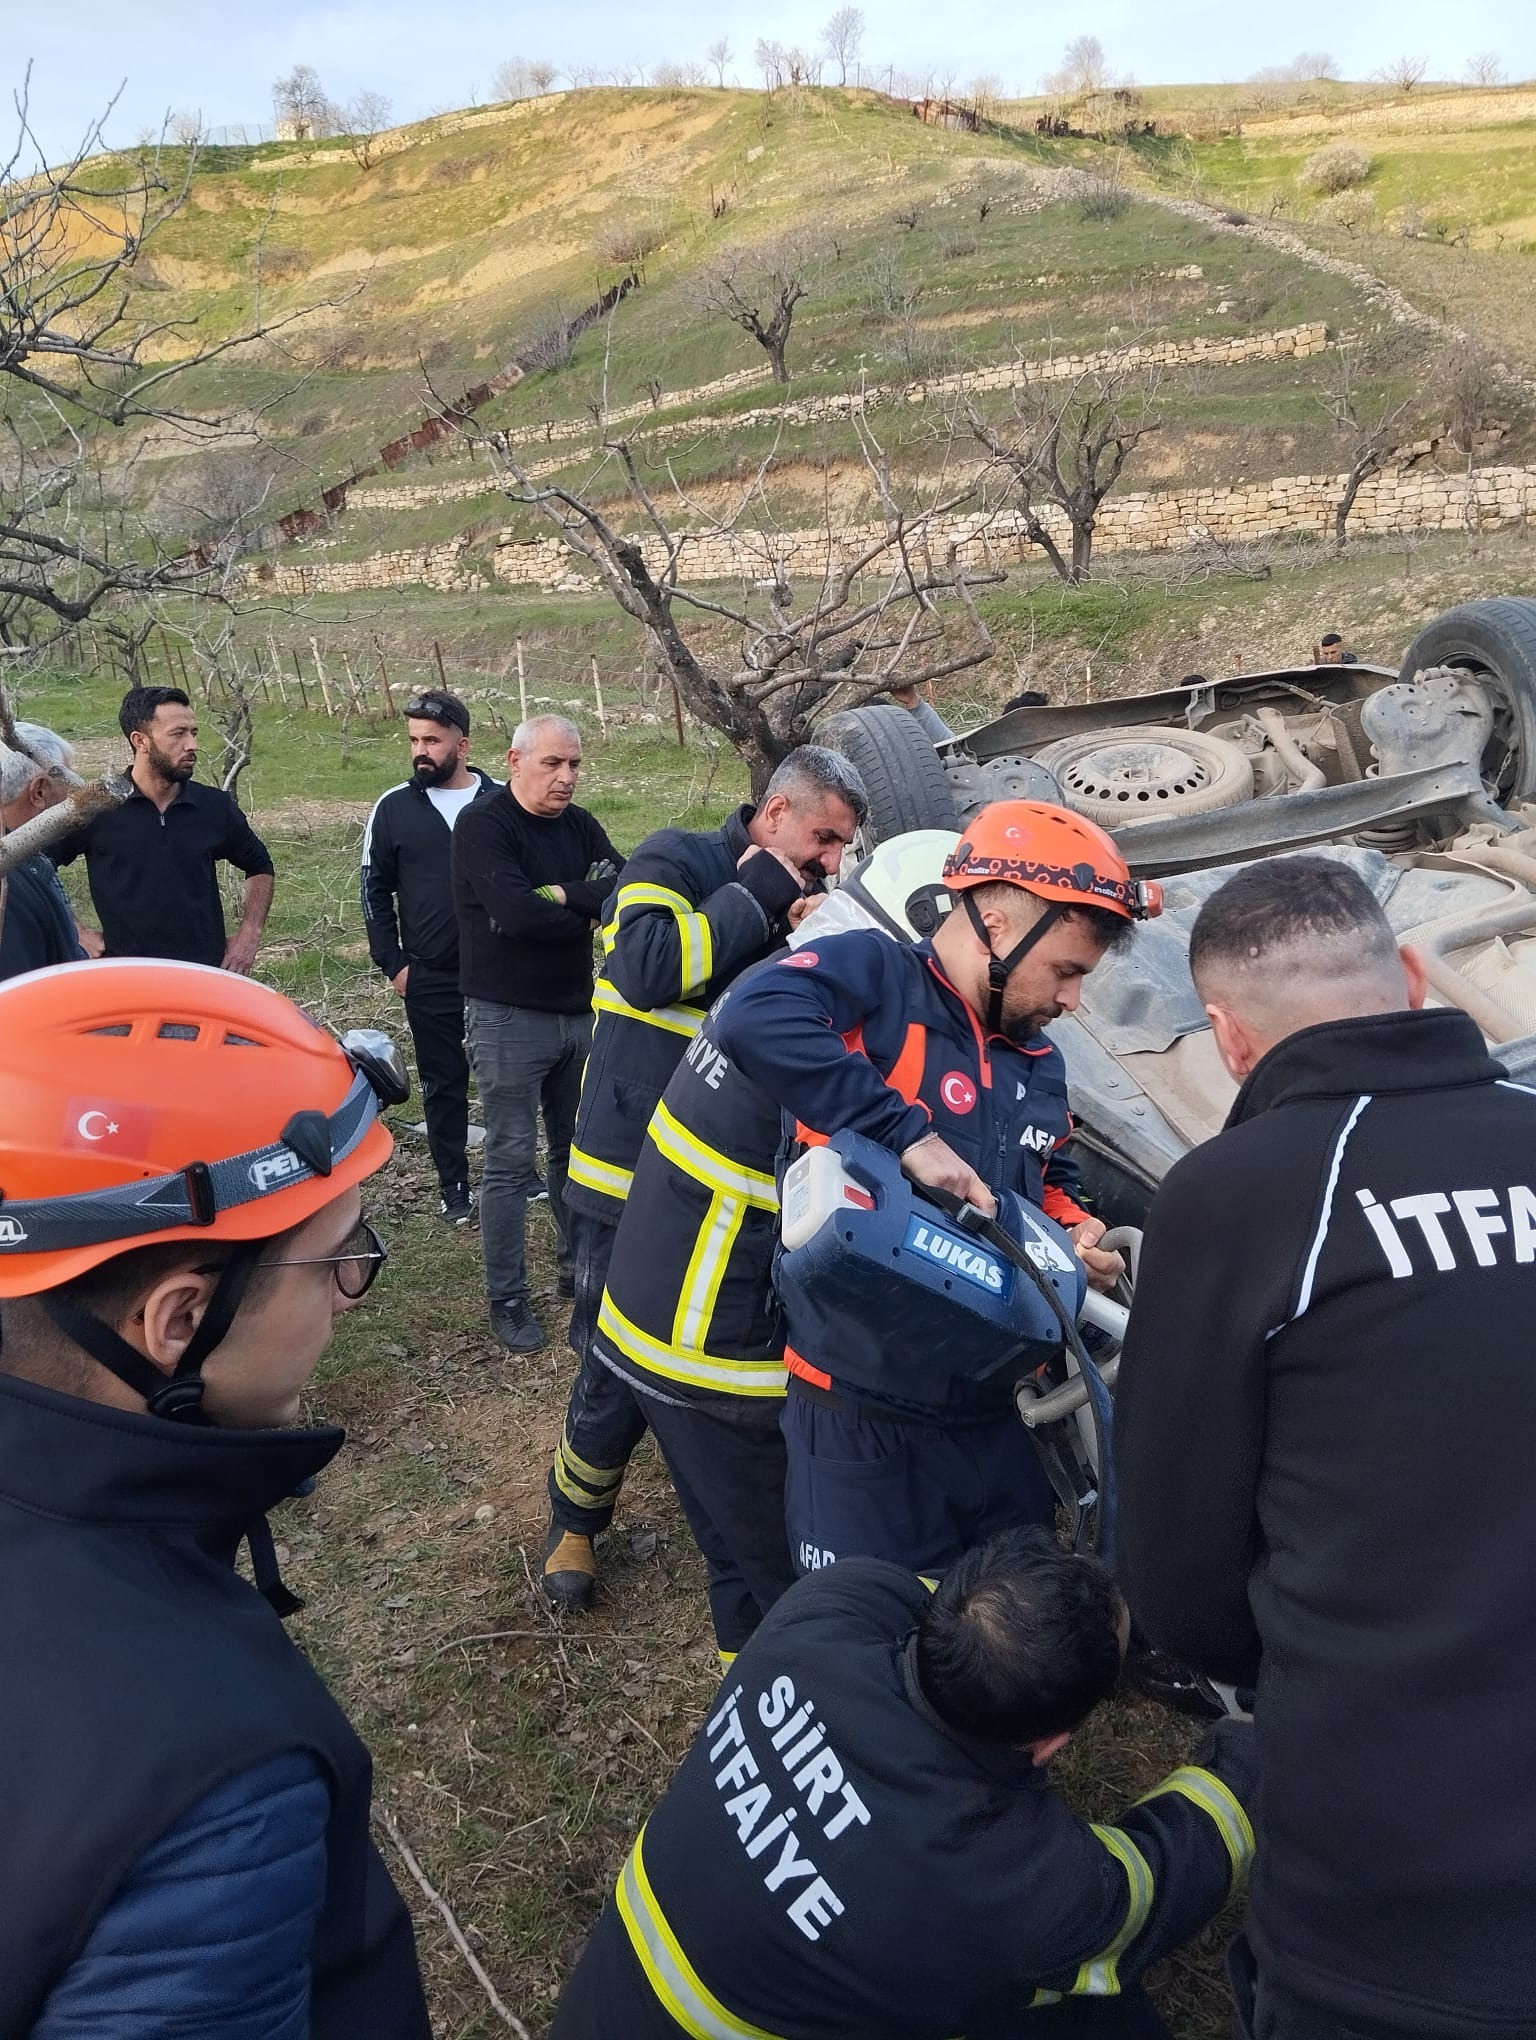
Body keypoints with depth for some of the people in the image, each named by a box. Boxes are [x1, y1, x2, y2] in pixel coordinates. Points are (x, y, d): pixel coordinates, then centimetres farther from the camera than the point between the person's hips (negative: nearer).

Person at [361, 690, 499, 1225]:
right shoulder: (394, 807, -1)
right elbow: (375, 890, 4)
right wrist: (393, 964, -2)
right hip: (430, 980, 0)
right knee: (444, 1085, 9)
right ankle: (454, 1189, 21)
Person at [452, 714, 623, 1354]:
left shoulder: (579, 824, 7)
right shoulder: (482, 824, -12)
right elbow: (517, 913, -26)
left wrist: (562, 895, -19)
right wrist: (589, 907, -12)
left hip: (579, 1010, 6)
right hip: (509, 1017, -6)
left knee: (577, 1149, 16)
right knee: (511, 1163, 1)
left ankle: (579, 1270, 31)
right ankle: (507, 1299, 12)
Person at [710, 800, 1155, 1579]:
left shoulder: (1039, 1065, 12)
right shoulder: (874, 978, -14)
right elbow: (753, 1018, -35)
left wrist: (1075, 1231, 3)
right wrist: (907, 1132, -33)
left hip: (988, 1410, 8)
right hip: (862, 1416, -7)